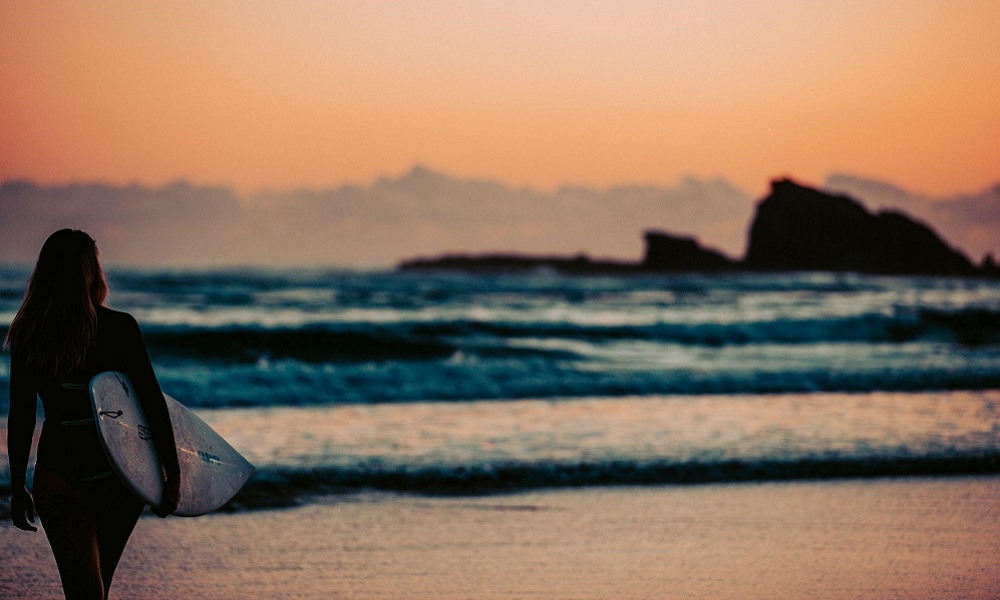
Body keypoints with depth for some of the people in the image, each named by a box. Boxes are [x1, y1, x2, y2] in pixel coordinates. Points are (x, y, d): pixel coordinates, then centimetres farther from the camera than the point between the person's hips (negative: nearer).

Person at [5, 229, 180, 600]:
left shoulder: (26, 335, -3)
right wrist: (172, 472, -2)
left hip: (57, 476, 0)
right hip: (121, 472, 0)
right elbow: (152, 402, -8)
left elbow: (20, 417, 1)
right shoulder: (119, 327, -7)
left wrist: (18, 487, 10)